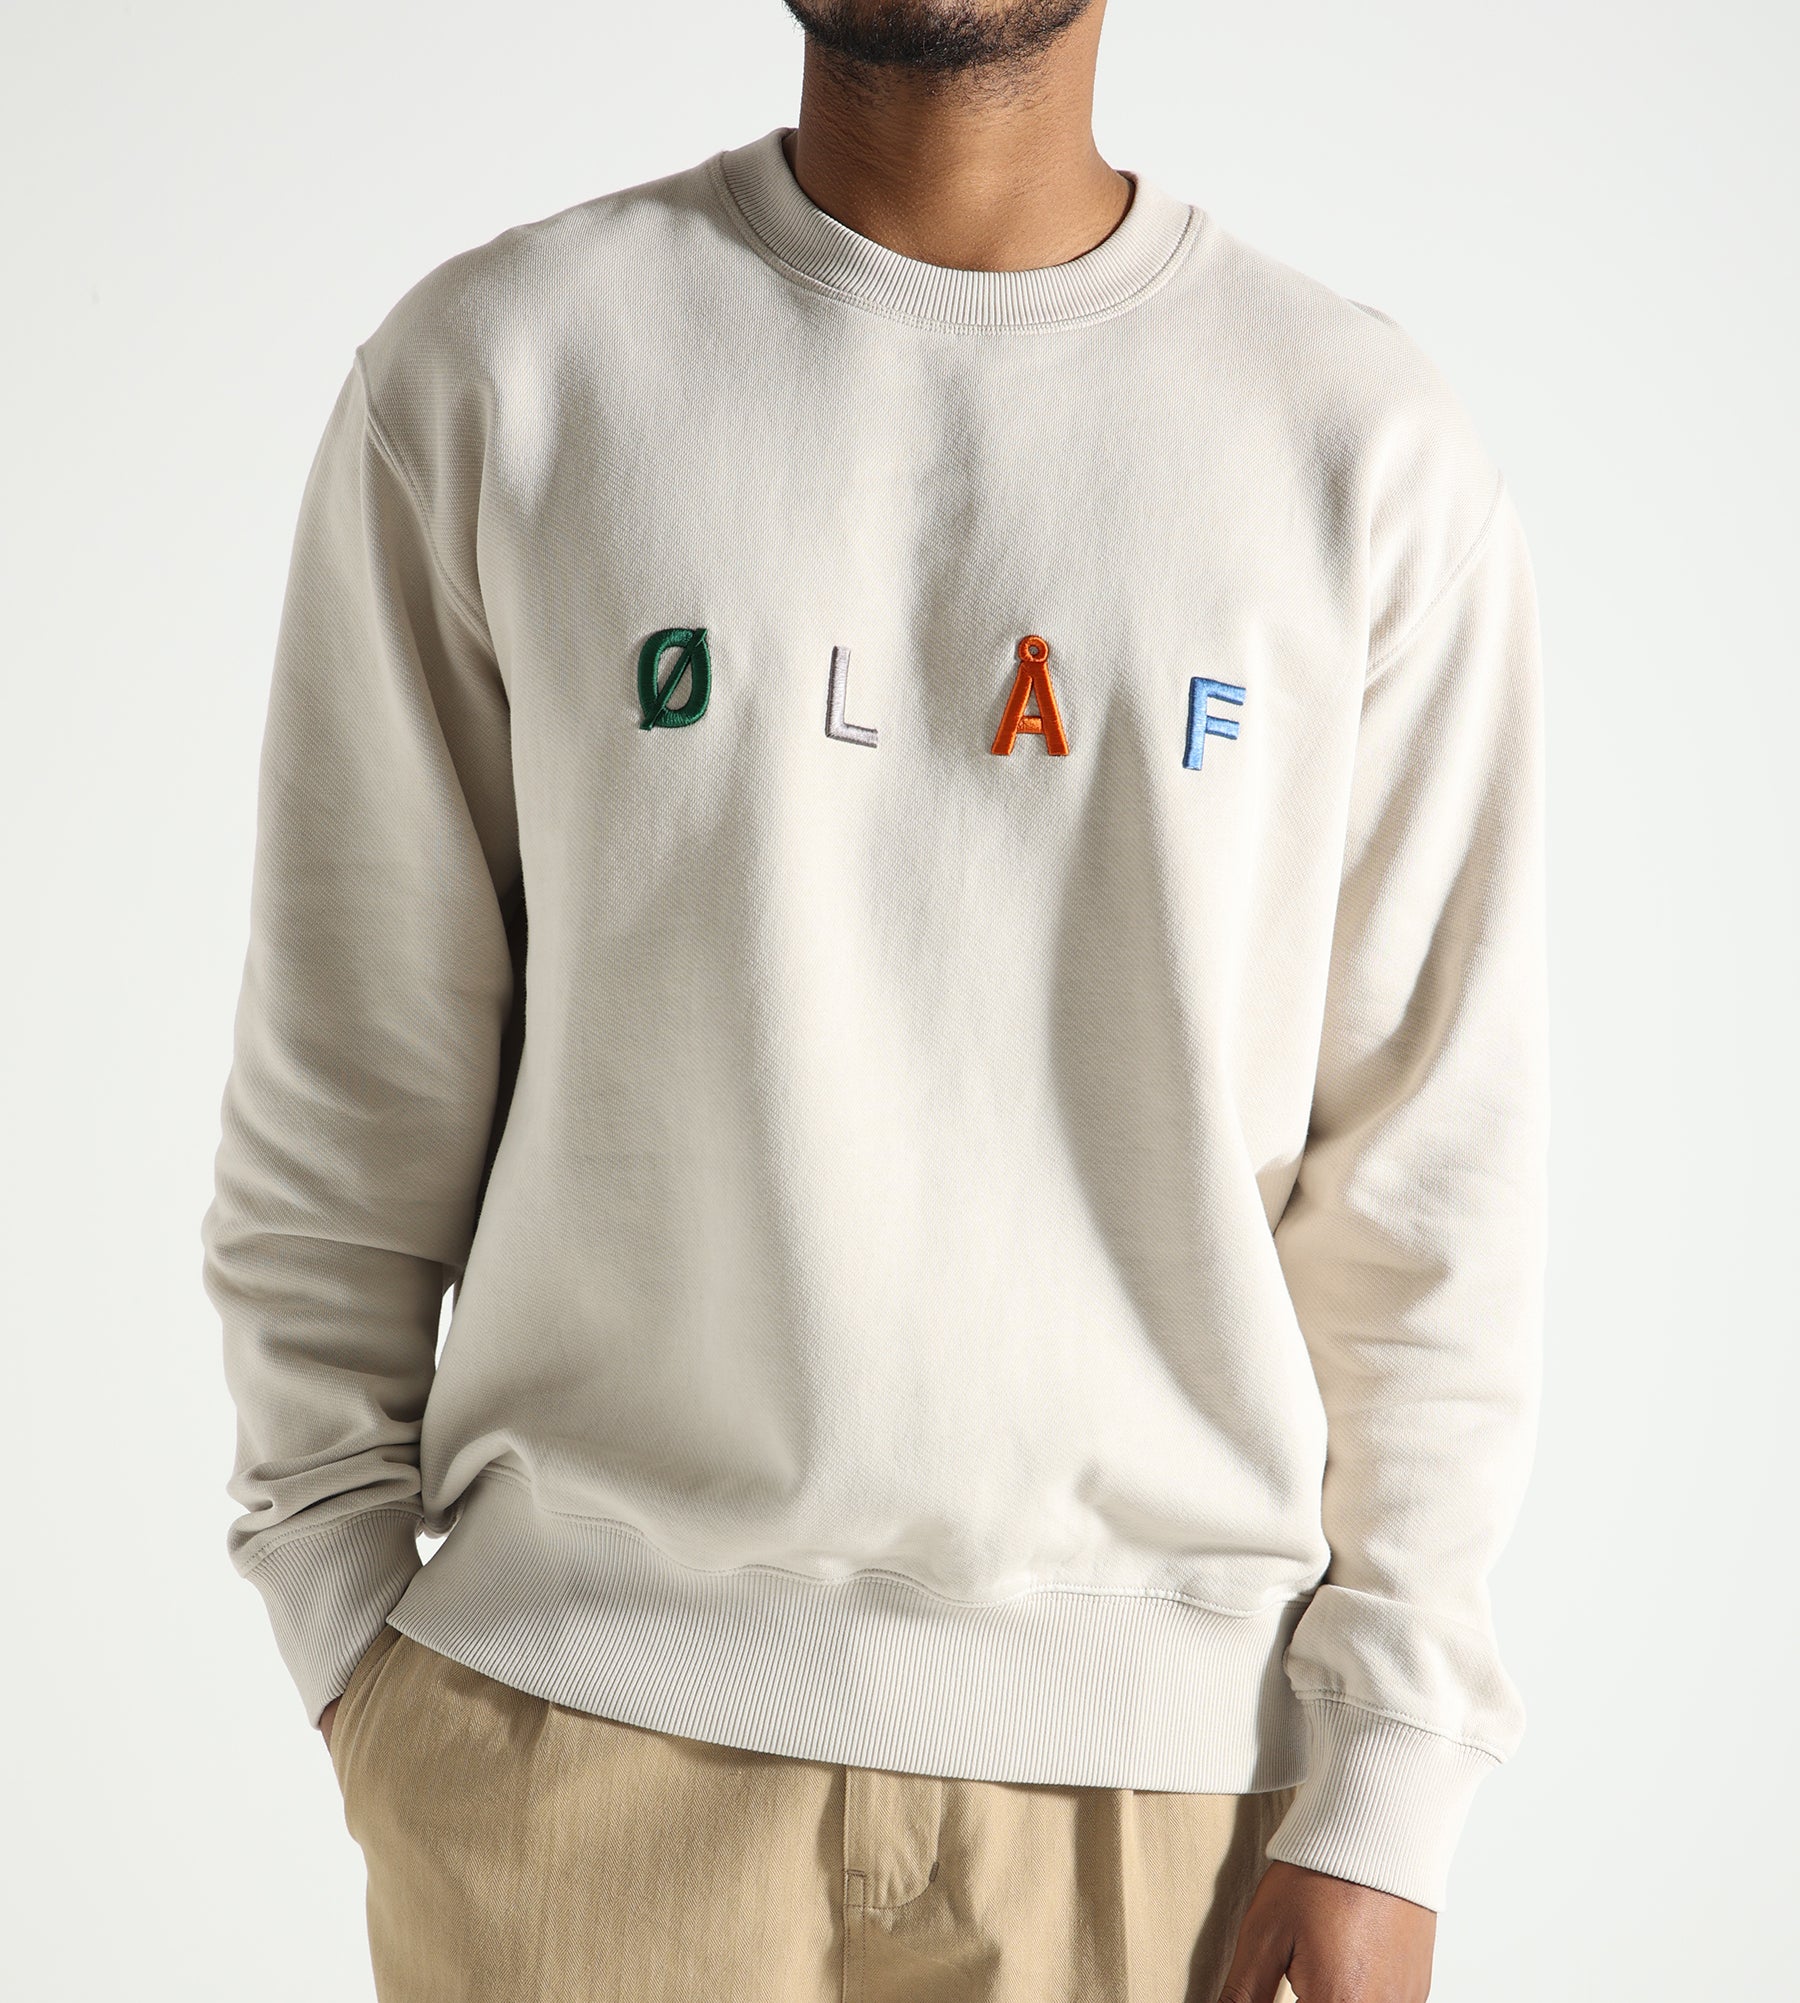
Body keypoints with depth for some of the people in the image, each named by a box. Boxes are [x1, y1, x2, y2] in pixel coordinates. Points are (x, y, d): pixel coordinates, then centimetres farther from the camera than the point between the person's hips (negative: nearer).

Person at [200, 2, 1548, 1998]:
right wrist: (348, 1617, 2)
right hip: (587, 1705, 0)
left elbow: (1432, 1177, 0)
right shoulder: (489, 370, 1)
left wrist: (1386, 1791, -2)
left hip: (1156, 1726, 1)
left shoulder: (1370, 446, 0)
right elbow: (344, 1075, 4)